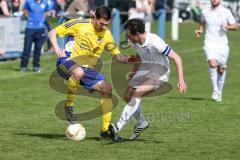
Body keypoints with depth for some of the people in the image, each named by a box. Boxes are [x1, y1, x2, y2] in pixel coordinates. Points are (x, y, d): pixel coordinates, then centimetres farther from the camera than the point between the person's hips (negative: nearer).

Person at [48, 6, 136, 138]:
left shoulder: (106, 35, 5)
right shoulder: (79, 24, -10)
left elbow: (117, 55, 10)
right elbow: (52, 33, -5)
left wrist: (127, 59, -12)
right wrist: (57, 49, -22)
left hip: (87, 68, 6)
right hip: (67, 62, -6)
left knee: (107, 89, -9)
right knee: (78, 72, -41)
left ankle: (105, 130, 1)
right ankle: (68, 106, -19)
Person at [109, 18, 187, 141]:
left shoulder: (155, 42, -28)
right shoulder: (135, 42, -6)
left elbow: (176, 58, -25)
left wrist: (181, 80, -31)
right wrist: (134, 72, 16)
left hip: (159, 74, -8)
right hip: (144, 70, 8)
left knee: (138, 92, -27)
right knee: (128, 96, -2)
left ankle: (119, 126, -28)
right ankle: (141, 123, 22)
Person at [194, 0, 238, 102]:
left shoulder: (226, 12, 0)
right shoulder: (205, 12, 5)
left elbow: (235, 26, 4)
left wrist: (228, 26, -16)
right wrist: (200, 30, 6)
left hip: (222, 44, 0)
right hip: (210, 43, 0)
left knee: (221, 70, 8)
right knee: (212, 64, -25)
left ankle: (219, 93, 29)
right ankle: (215, 91, -17)